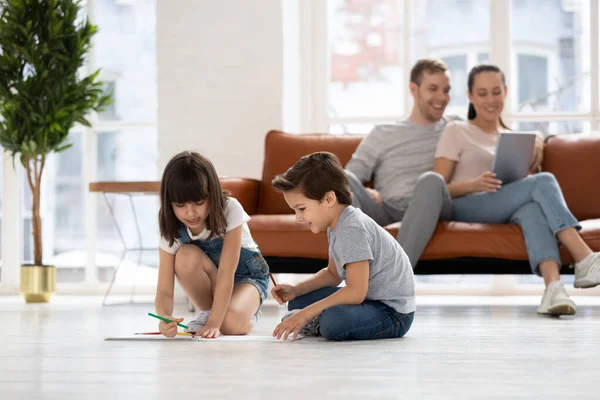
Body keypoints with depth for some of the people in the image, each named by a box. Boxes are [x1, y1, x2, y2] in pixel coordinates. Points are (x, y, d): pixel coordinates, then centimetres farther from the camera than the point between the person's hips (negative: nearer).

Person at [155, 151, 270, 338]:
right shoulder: (172, 232, -22)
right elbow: (164, 290, -26)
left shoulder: (230, 210, -30)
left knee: (230, 323, -35)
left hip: (247, 276, -3)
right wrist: (165, 318, -49)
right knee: (187, 256, -32)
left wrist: (213, 323, -41)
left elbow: (227, 273, -34)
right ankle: (209, 312, -9)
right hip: (209, 282, 3)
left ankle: (248, 313, 0)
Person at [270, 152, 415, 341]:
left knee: (334, 320, -35)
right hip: (370, 298, 10)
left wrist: (306, 313, -26)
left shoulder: (352, 228, -24)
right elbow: (333, 274, 21)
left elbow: (356, 291, -29)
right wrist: (296, 290, 5)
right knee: (298, 302, 14)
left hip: (393, 313, -10)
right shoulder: (336, 224, 7)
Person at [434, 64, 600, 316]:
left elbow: (524, 187, 21)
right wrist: (473, 184, -18)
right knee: (544, 181, -29)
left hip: (507, 214, 4)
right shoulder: (456, 132, 13)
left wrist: (525, 179, -4)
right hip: (465, 210, -3)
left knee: (533, 207, -38)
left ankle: (553, 286, -61)